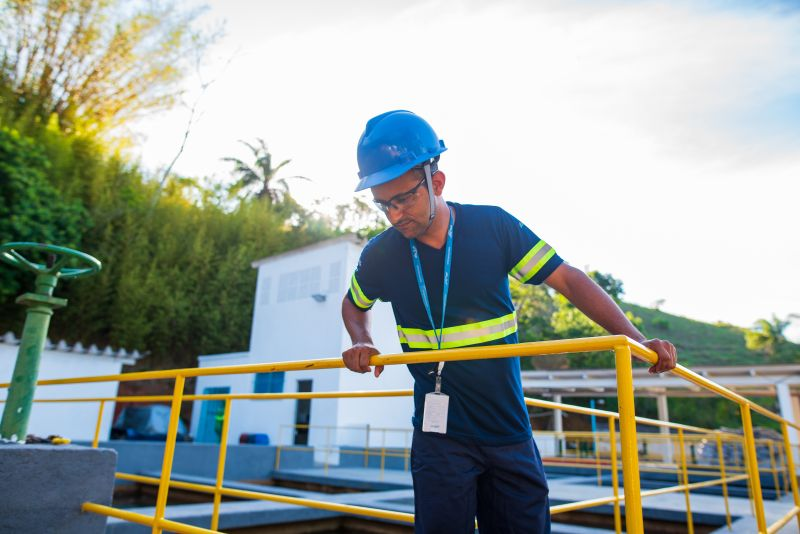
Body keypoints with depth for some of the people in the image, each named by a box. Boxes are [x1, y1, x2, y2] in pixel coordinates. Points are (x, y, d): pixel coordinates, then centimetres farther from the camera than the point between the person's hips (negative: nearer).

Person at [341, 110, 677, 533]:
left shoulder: (493, 227, -10)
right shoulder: (380, 255, -6)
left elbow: (567, 279, -6)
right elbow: (354, 305, 15)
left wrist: (634, 338, -15)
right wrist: (361, 343, -6)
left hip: (510, 432, 1)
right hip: (441, 438, 0)